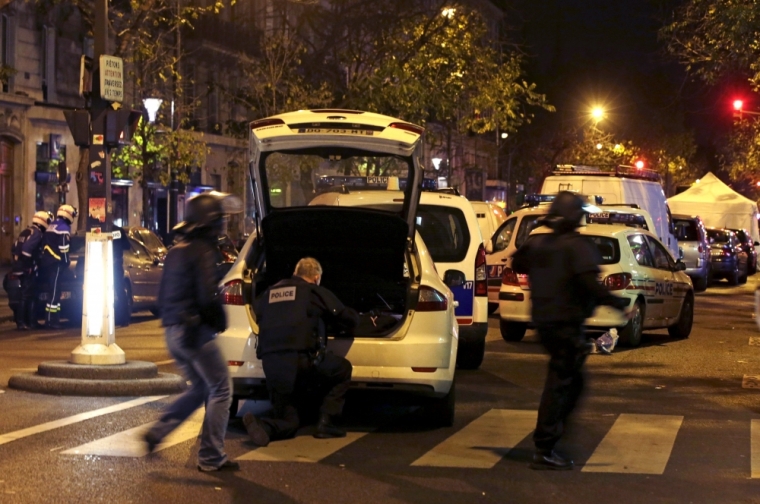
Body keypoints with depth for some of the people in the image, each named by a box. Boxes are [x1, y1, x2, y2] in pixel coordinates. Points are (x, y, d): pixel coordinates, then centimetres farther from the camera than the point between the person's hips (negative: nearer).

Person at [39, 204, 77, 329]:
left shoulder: (51, 226, 19)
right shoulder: (64, 228, -11)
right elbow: (63, 248, -16)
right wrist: (66, 262, -5)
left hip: (47, 262, 10)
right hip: (56, 264, -10)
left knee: (53, 290, 15)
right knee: (54, 292, -9)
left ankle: (51, 319, 17)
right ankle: (51, 320, -11)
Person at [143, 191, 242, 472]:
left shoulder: (176, 251, 15)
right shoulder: (202, 252, -13)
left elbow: (163, 296, 19)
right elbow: (208, 297, -20)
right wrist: (220, 321, -6)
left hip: (174, 332, 9)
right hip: (196, 332, -9)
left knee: (199, 389, 20)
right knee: (220, 391, 0)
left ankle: (157, 432, 9)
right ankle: (211, 457, -1)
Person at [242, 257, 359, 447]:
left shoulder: (269, 293, 20)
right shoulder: (316, 292, 9)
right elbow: (350, 319, 13)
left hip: (270, 365, 5)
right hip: (301, 359, -5)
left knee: (287, 421, 17)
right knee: (343, 370, 23)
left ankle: (264, 426, -18)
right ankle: (325, 423, 10)